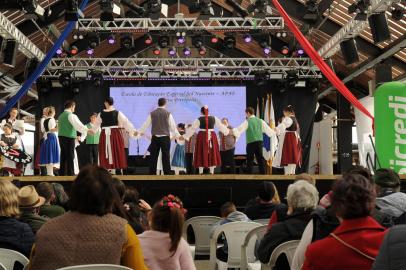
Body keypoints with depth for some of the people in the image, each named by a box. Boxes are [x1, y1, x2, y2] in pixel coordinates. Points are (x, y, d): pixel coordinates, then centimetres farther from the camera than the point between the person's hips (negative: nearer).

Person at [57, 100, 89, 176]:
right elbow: (78, 124, -18)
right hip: (69, 137, -8)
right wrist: (87, 130, -23)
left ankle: (62, 173, 10)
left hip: (61, 136, 8)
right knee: (70, 156, -7)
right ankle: (70, 173, -9)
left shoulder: (61, 116, 18)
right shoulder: (71, 115, -7)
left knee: (63, 156, 9)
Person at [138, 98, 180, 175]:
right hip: (165, 138, -2)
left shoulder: (152, 113, 4)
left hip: (155, 137, 2)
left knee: (153, 156, 6)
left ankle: (152, 173, 7)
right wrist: (178, 135, 9)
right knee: (166, 156, -1)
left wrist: (139, 132, 21)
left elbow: (146, 124, 9)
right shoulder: (168, 114, -2)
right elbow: (173, 126, 0)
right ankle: (167, 173, -3)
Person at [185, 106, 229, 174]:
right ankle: (212, 171, 9)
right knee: (212, 153, 8)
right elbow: (221, 126, 14)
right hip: (212, 136, 2)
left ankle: (201, 172, 2)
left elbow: (192, 129, -3)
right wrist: (227, 131, 29)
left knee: (201, 154, 3)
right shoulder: (214, 118, 4)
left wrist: (185, 136, 3)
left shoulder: (199, 119, -4)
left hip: (202, 136, -2)